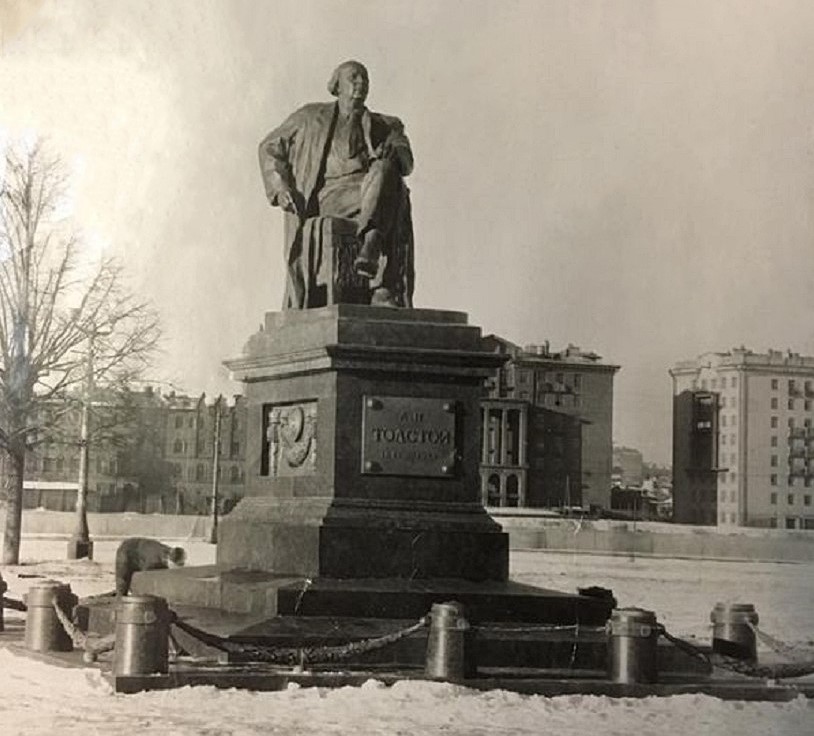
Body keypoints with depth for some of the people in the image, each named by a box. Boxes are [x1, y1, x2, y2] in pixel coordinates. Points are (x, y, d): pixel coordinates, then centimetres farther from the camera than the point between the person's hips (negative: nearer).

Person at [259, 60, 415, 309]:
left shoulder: (385, 126, 26)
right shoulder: (312, 116, 24)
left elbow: (405, 161, 8)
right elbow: (270, 147, 24)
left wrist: (390, 152, -18)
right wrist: (280, 187, 5)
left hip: (372, 197, -1)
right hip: (328, 195, 1)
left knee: (385, 171, -36)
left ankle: (370, 248, -52)